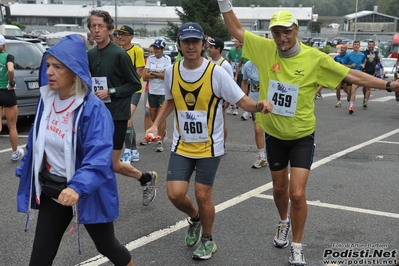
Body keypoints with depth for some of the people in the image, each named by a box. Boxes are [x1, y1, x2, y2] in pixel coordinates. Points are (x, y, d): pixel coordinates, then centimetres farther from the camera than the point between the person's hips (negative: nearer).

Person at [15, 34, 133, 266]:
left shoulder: (93, 109, -24)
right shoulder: (46, 100, -2)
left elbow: (100, 156, -35)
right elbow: (36, 144, 12)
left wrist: (77, 187, -49)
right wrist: (24, 172, 18)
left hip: (88, 193, -5)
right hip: (52, 192, 6)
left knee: (106, 245, 18)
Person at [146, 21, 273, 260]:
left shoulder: (216, 72, -16)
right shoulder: (171, 72, -3)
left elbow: (242, 100, -16)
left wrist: (259, 105, -36)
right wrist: (156, 125, 9)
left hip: (209, 146, -3)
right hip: (182, 145, 3)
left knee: (203, 195, 3)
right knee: (175, 193, -5)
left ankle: (207, 240, 29)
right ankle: (195, 218, 30)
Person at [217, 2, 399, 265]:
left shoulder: (314, 58, -16)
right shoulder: (265, 49, -10)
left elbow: (352, 75, -11)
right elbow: (237, 30, -2)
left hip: (302, 137, -3)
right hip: (274, 135, 3)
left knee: (297, 194, -10)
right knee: (279, 188, 20)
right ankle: (285, 222, 51)